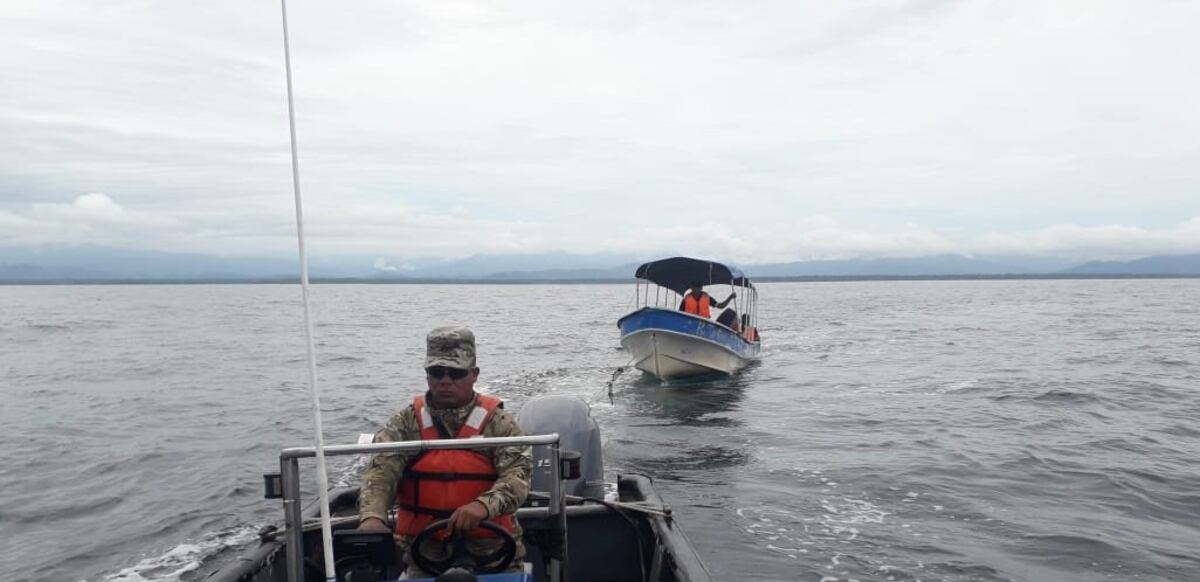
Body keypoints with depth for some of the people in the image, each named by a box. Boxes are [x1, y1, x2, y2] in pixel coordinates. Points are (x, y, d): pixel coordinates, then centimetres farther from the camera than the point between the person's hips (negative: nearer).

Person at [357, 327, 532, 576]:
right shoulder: (407, 423, 4)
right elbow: (381, 472, -7)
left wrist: (484, 505, -31)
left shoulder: (497, 421, -2)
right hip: (424, 556, 1)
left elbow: (517, 476, -12)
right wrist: (372, 516, -27)